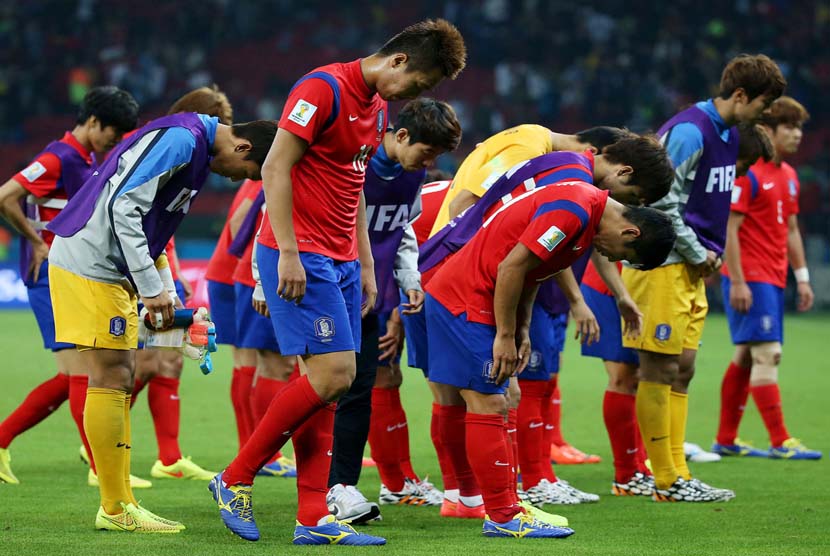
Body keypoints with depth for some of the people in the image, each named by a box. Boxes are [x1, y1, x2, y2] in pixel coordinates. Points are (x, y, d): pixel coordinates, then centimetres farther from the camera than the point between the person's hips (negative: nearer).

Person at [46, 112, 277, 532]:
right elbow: (123, 207, -24)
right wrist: (152, 288, -21)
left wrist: (166, 292, 15)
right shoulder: (181, 139, -17)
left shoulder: (196, 149, 15)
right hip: (88, 265, -10)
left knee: (118, 382, 10)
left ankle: (121, 504, 14)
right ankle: (116, 509, -3)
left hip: (112, 272, 10)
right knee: (111, 380, -7)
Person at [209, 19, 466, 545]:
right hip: (301, 256, -9)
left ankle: (314, 519, 5)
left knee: (327, 385, 5)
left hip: (341, 261, 9)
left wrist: (366, 265, 20)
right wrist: (289, 253, -20)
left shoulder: (378, 108, 16)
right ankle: (235, 479, -3)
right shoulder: (324, 88, -13)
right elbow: (276, 169, -16)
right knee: (334, 374, -14)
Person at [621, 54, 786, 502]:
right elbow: (663, 204, -21)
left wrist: (710, 254, 8)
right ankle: (666, 481, 0)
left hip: (691, 268, 10)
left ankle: (676, 474, 14)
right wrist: (699, 255, -12)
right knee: (659, 370, -4)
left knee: (681, 368, 10)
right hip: (661, 264, -10)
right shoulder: (689, 132, -18)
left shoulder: (727, 134, 12)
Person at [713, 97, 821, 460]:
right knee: (766, 353, -12)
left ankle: (725, 441, 15)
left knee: (745, 357, 11)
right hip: (750, 278, -9)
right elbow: (729, 228, -15)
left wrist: (802, 277, 18)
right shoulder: (746, 172, -12)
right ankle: (780, 442, -13)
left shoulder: (788, 175, 15)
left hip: (773, 279, 9)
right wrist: (737, 282, -19)